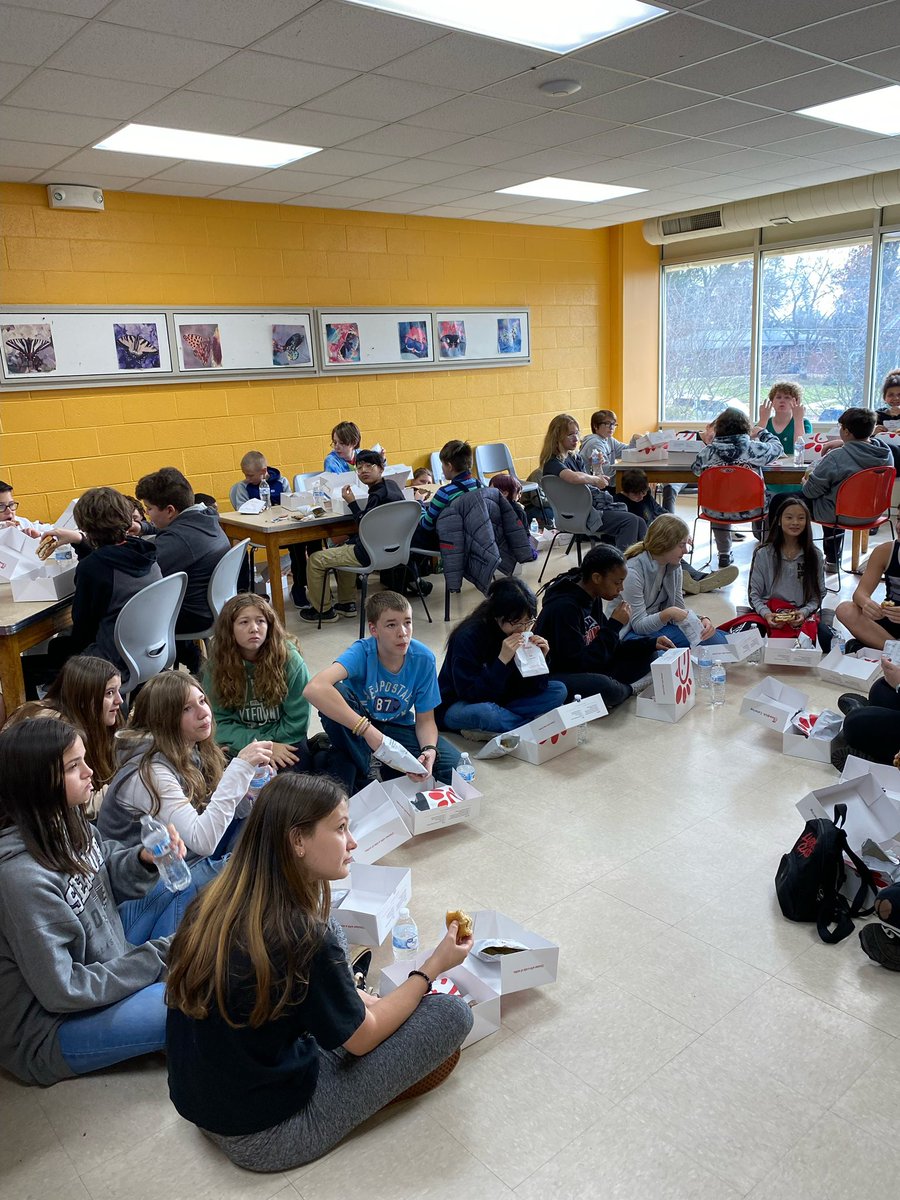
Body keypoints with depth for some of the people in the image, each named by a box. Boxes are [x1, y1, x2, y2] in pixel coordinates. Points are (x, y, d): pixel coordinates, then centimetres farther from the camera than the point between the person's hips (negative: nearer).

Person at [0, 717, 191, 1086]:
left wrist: (145, 859, -13)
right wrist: (156, 957, -19)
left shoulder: (63, 821, -8)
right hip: (46, 1028, -9)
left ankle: (165, 984, 2)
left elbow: (110, 878, 9)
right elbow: (61, 991, -26)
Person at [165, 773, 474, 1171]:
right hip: (265, 1139, -7)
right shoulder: (300, 937, -29)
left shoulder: (219, 901, -7)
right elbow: (362, 1039, -11)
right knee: (452, 1013, -8)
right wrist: (431, 968, 0)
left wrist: (373, 1001, 12)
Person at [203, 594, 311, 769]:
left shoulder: (289, 659, -12)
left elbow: (297, 720, -9)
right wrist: (262, 745, -21)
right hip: (237, 747, 2)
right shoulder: (216, 666, -6)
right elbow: (221, 721, -6)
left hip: (283, 741, -1)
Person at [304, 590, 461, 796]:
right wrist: (367, 730, -50)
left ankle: (389, 771, 5)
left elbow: (425, 719, -8)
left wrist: (429, 749, -30)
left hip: (398, 728, 2)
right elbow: (314, 689, -48)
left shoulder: (423, 659, -19)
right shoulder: (362, 652, -29)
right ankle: (359, 776, -14)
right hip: (357, 726, -2)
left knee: (451, 763, -22)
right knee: (334, 694, -34)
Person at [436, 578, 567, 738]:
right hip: (458, 706, -6)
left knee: (559, 691, -9)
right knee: (484, 712, -41)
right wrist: (502, 660, -34)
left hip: (499, 702, 7)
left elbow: (533, 688, -4)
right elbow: (470, 694, -27)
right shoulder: (468, 636, -24)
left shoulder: (523, 634, -7)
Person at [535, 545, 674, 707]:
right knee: (603, 687, -35)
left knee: (646, 655, 4)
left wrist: (651, 643, -4)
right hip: (553, 678, -9)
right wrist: (614, 626, -21)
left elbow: (609, 648, 8)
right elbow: (579, 663, -26)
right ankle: (629, 689, -4)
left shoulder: (592, 599, 3)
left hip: (587, 670, 9)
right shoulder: (564, 608, -25)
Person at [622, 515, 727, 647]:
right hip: (630, 631, -7)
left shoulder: (674, 567, 2)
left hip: (658, 625, 7)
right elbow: (638, 625, -20)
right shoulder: (632, 572, -22)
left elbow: (679, 610, 6)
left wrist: (700, 621, -15)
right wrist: (667, 614, -38)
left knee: (717, 639, -10)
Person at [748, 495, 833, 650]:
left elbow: (819, 594, 8)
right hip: (770, 611, -1)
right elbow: (755, 594, 3)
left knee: (828, 638, -30)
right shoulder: (764, 554, 2)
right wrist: (766, 614, -17)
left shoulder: (814, 554, 6)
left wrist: (803, 612, -12)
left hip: (803, 613, 1)